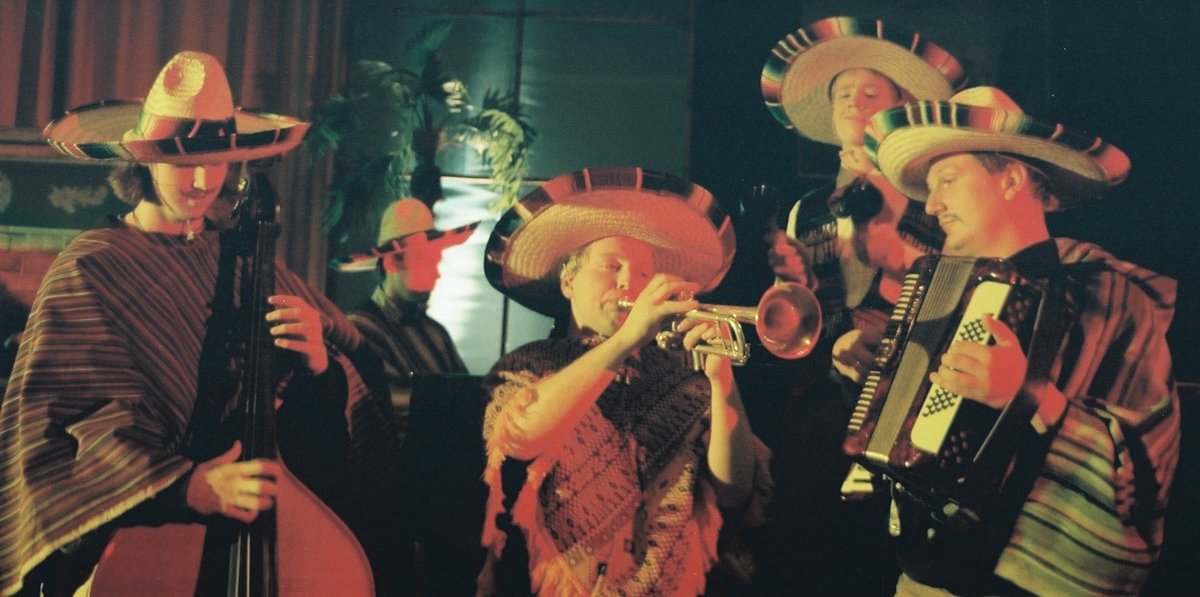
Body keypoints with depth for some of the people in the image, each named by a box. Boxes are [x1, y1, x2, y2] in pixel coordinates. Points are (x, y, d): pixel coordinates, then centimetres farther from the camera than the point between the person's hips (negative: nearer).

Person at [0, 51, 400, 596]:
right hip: (138, 536, -3)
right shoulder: (90, 270, -2)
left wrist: (319, 362, -13)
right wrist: (185, 486, -25)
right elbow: (48, 423, -12)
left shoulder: (241, 258, 10)